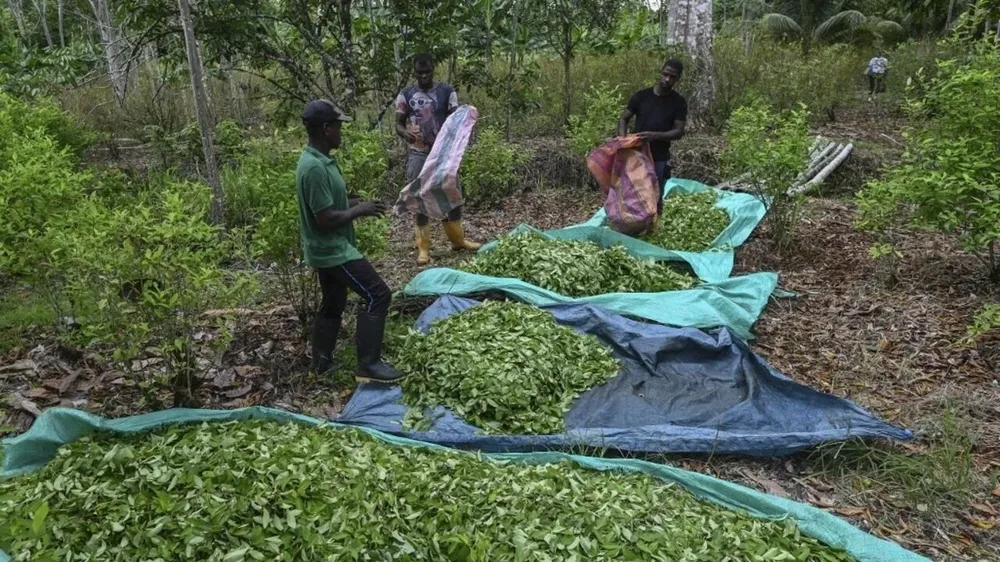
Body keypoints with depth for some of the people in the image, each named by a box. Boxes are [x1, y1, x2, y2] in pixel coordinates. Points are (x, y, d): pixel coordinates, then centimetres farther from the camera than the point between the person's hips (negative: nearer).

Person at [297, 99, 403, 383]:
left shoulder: (320, 160, 8)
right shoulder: (315, 168, -25)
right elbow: (325, 218, -26)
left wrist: (360, 203, 7)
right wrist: (360, 211, -14)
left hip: (329, 248, 11)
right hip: (333, 249, -11)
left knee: (332, 305, 19)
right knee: (377, 295, -10)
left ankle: (321, 363, 30)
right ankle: (369, 364, -8)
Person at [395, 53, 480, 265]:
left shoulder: (447, 92, -1)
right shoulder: (405, 95, 0)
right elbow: (398, 125, 2)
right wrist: (405, 133, -22)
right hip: (417, 153, -1)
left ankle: (457, 239, 25)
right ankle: (423, 247, 9)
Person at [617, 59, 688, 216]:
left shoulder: (679, 102, -3)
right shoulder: (641, 96, 0)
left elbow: (678, 132, -8)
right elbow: (624, 119, 6)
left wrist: (655, 135, -26)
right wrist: (622, 139, -14)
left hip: (659, 159, -1)